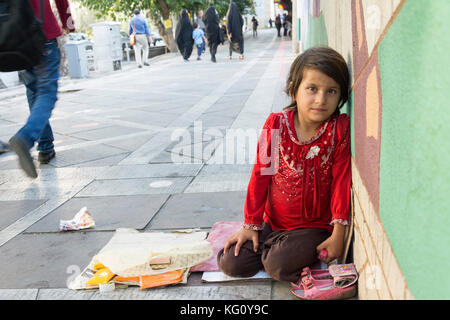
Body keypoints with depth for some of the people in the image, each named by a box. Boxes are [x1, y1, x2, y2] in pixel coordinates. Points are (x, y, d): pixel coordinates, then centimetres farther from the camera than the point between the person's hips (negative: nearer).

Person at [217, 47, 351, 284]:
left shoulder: (340, 129, -12)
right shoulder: (276, 125, -10)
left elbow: (341, 180, -9)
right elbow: (260, 175, -3)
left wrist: (338, 234, -12)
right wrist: (250, 225, 0)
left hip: (315, 226, -2)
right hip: (273, 221, 3)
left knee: (279, 265, -25)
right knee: (231, 263, -7)